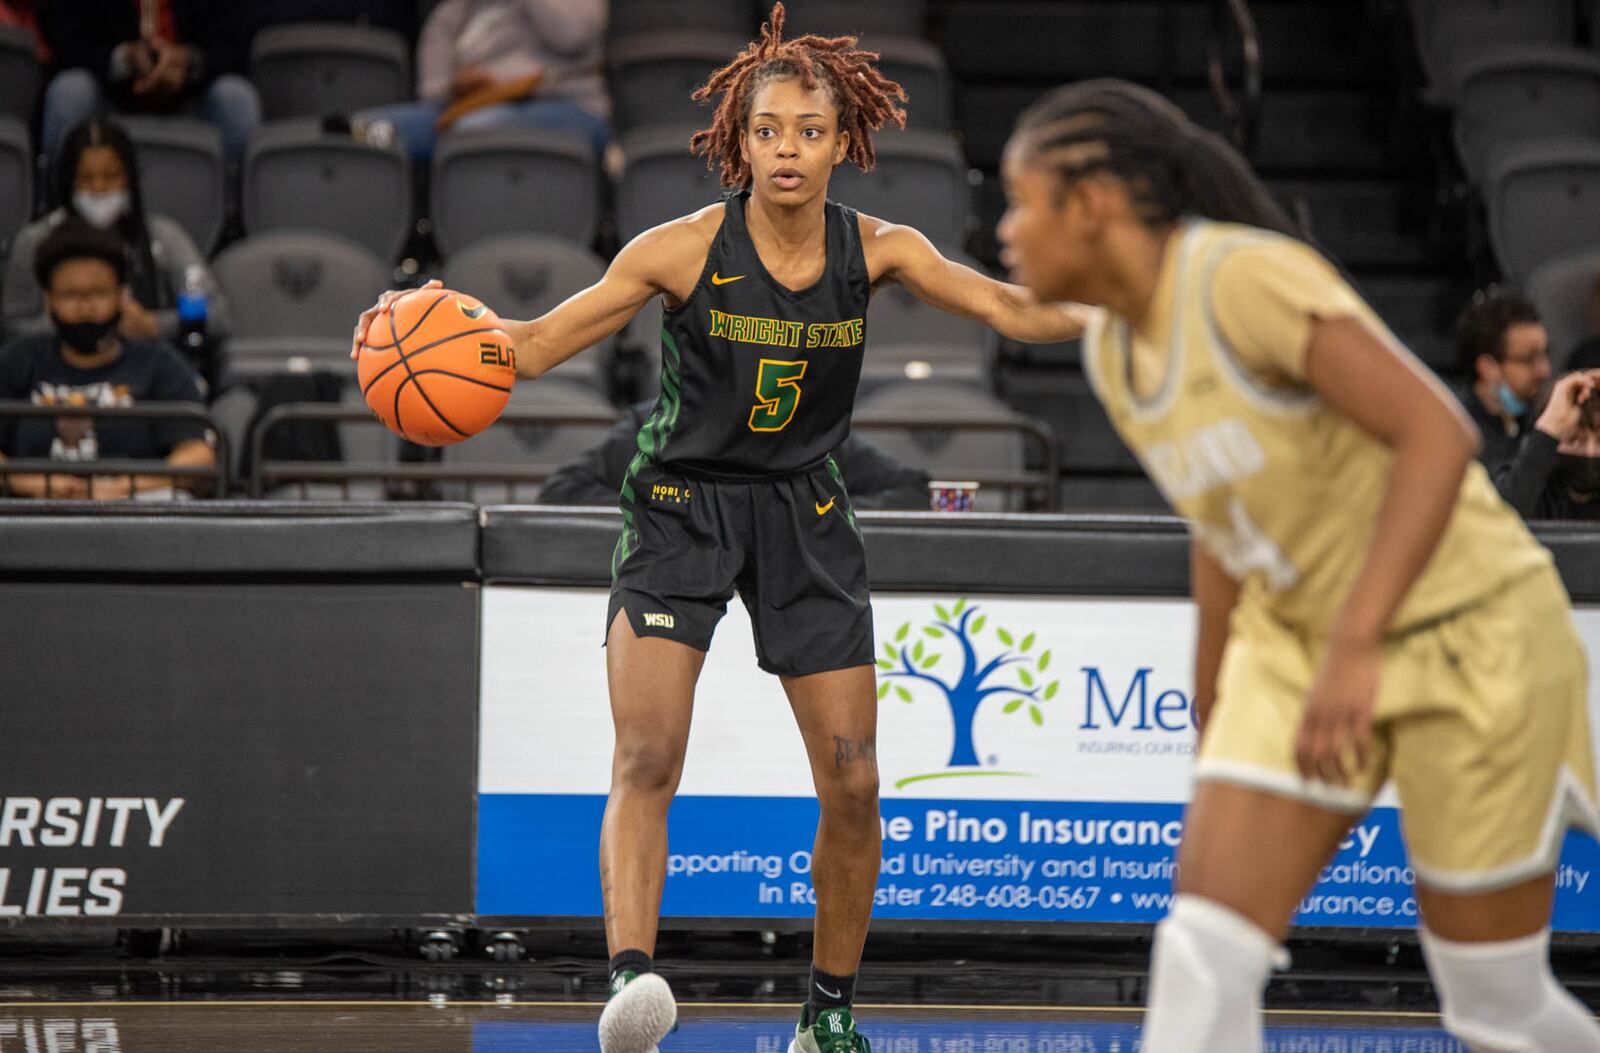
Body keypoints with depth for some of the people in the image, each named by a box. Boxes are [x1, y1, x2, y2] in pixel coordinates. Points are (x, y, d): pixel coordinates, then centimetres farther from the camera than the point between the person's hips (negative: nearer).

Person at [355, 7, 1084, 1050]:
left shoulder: (876, 250, -5)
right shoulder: (686, 249, -14)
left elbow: (1014, 310, 1)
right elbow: (542, 339, -12)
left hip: (803, 513, 3)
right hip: (682, 505, -3)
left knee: (853, 782, 1)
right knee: (646, 762, -22)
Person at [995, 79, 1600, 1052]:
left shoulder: (1247, 277, -23)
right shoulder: (1113, 349, 3)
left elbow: (1439, 433, -31)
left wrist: (1354, 648, -37)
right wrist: (1214, 723, 24)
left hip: (1467, 635, -7)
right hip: (1298, 645, 7)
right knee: (1202, 958, -11)